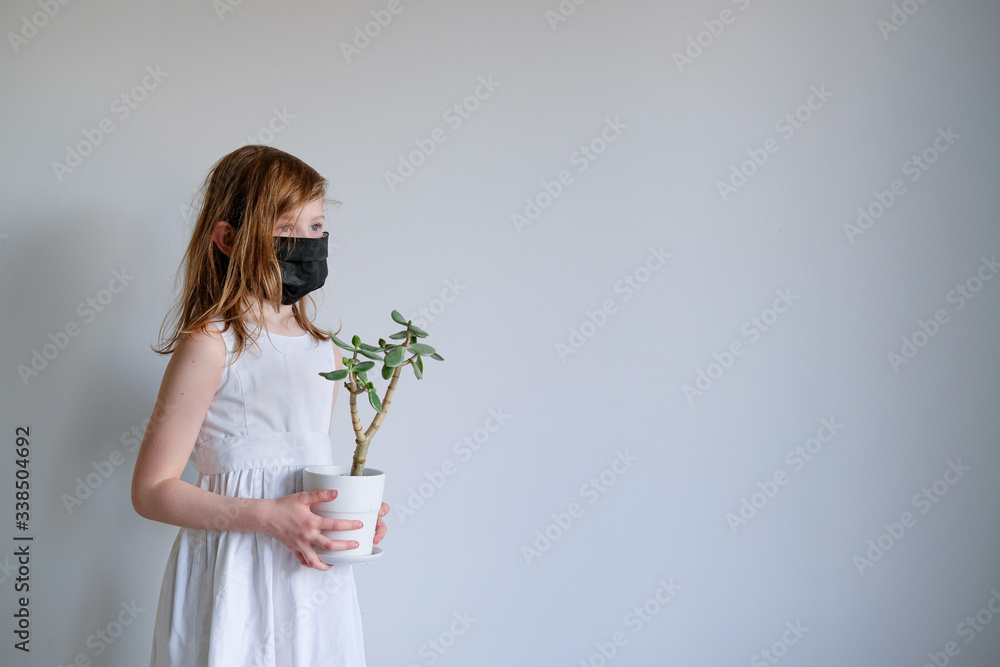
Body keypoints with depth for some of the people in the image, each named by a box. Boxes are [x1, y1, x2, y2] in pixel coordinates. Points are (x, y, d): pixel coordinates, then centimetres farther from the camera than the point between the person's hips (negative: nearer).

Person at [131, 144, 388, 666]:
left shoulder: (326, 354, 9)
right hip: (236, 582, -6)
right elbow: (152, 491, -13)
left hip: (314, 578, 6)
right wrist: (268, 517, -20)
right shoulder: (211, 346, -11)